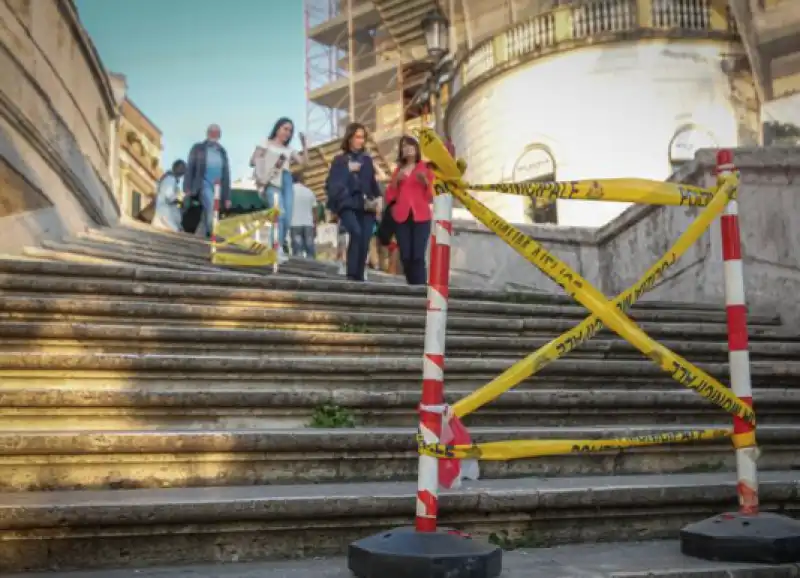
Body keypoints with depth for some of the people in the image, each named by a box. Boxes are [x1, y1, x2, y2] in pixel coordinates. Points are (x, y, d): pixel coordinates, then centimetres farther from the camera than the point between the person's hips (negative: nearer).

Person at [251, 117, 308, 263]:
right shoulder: (266, 143, 15)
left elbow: (303, 162, 12)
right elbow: (253, 161, 5)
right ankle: (278, 250, -29)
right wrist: (270, 163, -8)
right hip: (272, 182, -5)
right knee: (279, 213, -24)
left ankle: (278, 249, 7)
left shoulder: (289, 149, 26)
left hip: (287, 182, 5)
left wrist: (304, 144, 8)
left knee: (287, 219, -6)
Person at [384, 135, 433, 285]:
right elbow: (390, 196, 13)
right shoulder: (398, 170, 19)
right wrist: (395, 181, -2)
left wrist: (426, 182, -9)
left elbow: (431, 197, 7)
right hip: (402, 217, 3)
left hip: (421, 218, -3)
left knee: (418, 256, -17)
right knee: (405, 257, -6)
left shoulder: (425, 169, 11)